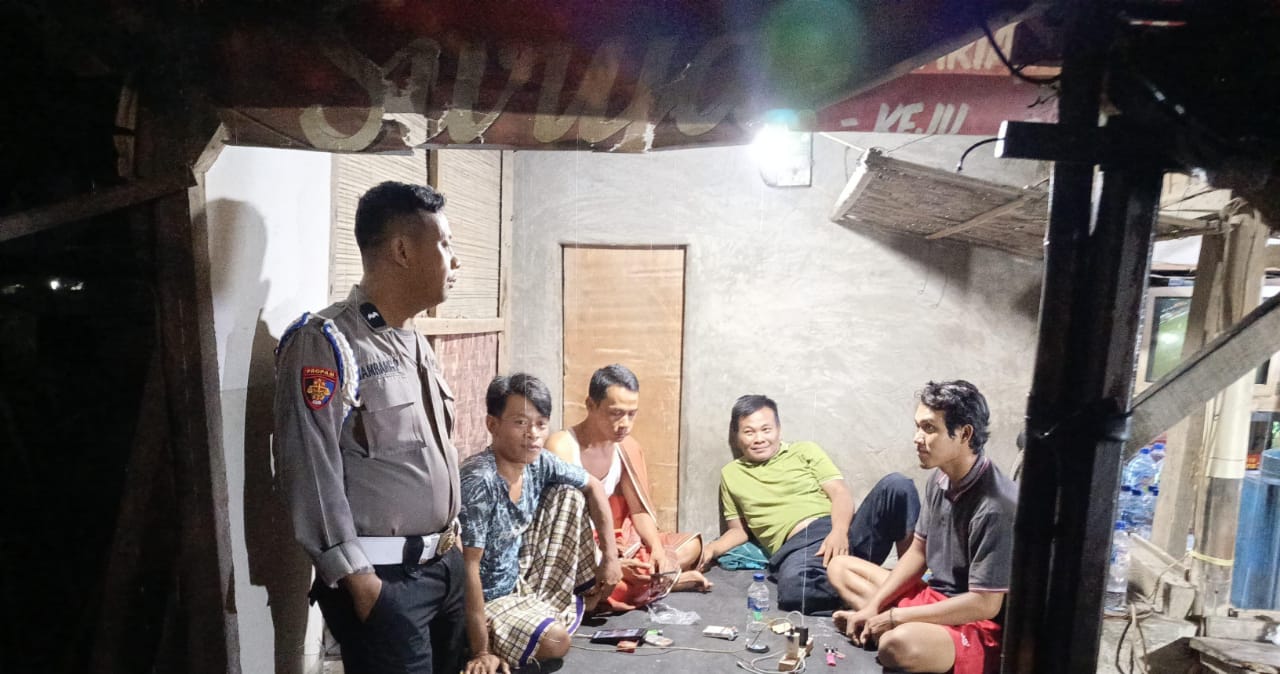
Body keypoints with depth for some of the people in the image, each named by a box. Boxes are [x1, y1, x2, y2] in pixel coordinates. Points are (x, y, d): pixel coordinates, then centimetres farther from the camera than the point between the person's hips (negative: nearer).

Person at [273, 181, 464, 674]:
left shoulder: (414, 342, 11)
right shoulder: (326, 343, -15)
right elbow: (313, 474, -18)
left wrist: (452, 539, 17)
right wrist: (357, 578, -18)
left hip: (445, 564, 8)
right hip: (382, 578, -8)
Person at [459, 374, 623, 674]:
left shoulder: (539, 463, -9)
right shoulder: (479, 481, -31)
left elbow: (593, 487, 7)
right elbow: (468, 566, -30)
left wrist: (610, 555, 2)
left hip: (519, 578, 7)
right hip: (487, 598, -7)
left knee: (569, 495, 1)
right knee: (555, 640, -29)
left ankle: (581, 598, 14)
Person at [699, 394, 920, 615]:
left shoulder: (805, 451, 20)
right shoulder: (731, 474, 24)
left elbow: (840, 493, 8)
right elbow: (738, 530, 26)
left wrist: (839, 531, -13)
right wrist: (711, 549, 5)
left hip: (842, 531, 2)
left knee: (896, 483, -25)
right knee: (795, 589, -41)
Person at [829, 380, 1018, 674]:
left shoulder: (996, 506, -27)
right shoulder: (941, 479, -1)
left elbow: (985, 604, -24)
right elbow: (918, 552, 10)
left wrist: (895, 617, -19)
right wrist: (874, 606, -2)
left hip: (980, 628, -9)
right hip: (935, 597, 9)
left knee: (899, 644, -39)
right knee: (841, 567, 12)